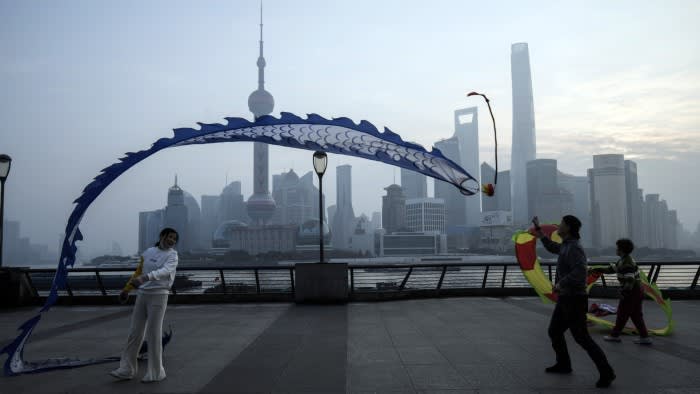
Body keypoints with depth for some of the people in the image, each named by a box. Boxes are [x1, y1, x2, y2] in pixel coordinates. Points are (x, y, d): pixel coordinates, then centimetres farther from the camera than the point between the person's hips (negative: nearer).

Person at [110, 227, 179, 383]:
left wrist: (144, 278, -41)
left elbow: (164, 272, -27)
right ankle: (127, 369, 17)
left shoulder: (172, 255, -8)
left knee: (153, 334, -4)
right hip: (142, 295, 6)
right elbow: (139, 271, 21)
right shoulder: (148, 252, 9)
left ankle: (156, 372, 8)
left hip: (159, 296, -6)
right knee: (135, 332, 7)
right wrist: (126, 289, 27)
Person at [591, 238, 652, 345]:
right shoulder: (623, 260, 11)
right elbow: (612, 269, 19)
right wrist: (596, 270, 18)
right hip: (637, 292, 10)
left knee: (622, 314, 4)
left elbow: (630, 281, -26)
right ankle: (644, 337, 14)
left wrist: (624, 294, -21)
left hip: (631, 293, -10)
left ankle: (614, 335, 16)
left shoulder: (627, 264, -21)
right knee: (636, 315, 13)